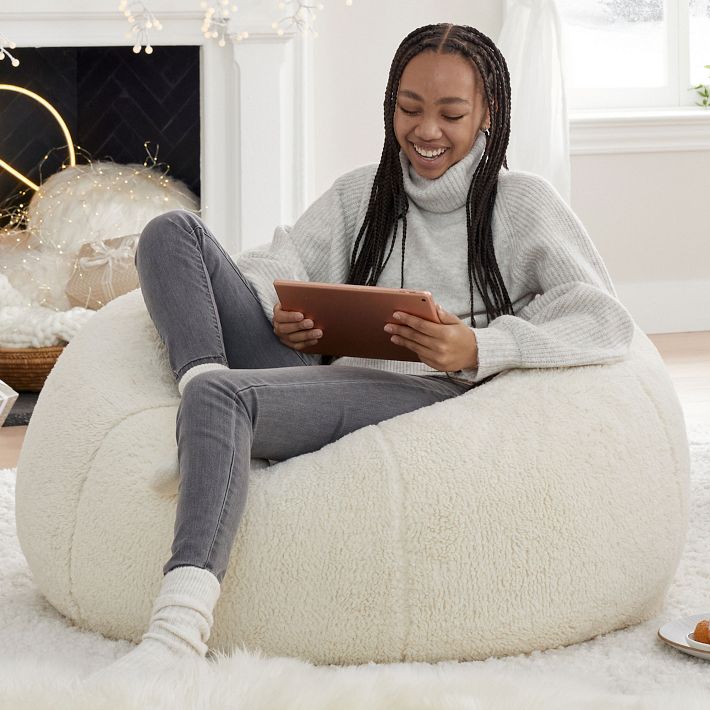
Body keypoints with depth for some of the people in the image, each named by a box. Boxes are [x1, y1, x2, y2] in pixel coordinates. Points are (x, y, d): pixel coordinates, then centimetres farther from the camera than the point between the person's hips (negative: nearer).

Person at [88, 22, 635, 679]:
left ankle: (180, 630, -49)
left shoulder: (523, 202, 9)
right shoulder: (362, 193, 26)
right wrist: (280, 316, -5)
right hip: (327, 377, 6)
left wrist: (478, 349, -20)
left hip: (426, 398, -6)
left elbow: (608, 323, -4)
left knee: (221, 398, -35)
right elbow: (275, 262, 21)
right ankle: (204, 380, -26)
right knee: (174, 232, -2)